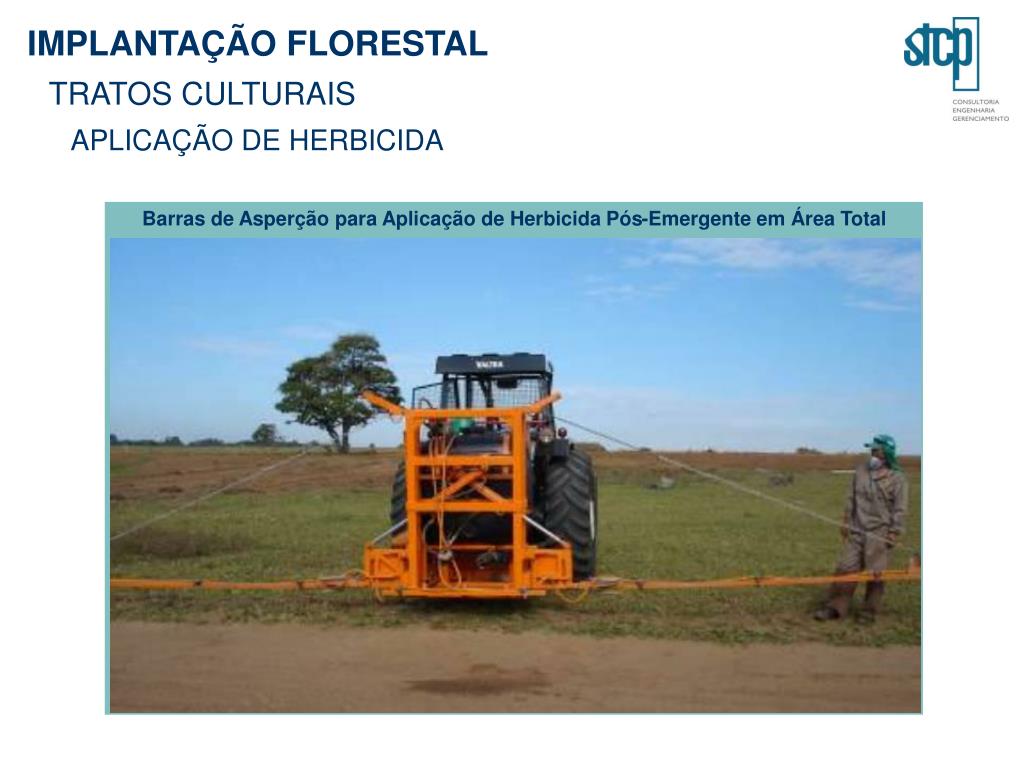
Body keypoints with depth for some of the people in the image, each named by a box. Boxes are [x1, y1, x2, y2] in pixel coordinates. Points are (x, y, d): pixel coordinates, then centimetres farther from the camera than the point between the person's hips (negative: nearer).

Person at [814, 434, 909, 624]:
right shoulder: (861, 471, 6)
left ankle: (869, 611, 16)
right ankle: (835, 607, 7)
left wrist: (894, 533, -9)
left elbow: (900, 509, -6)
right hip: (857, 530, 4)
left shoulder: (897, 478, -6)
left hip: (879, 533, -4)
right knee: (846, 568, 2)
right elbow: (851, 499, 12)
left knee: (875, 573, 3)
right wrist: (846, 522, 10)